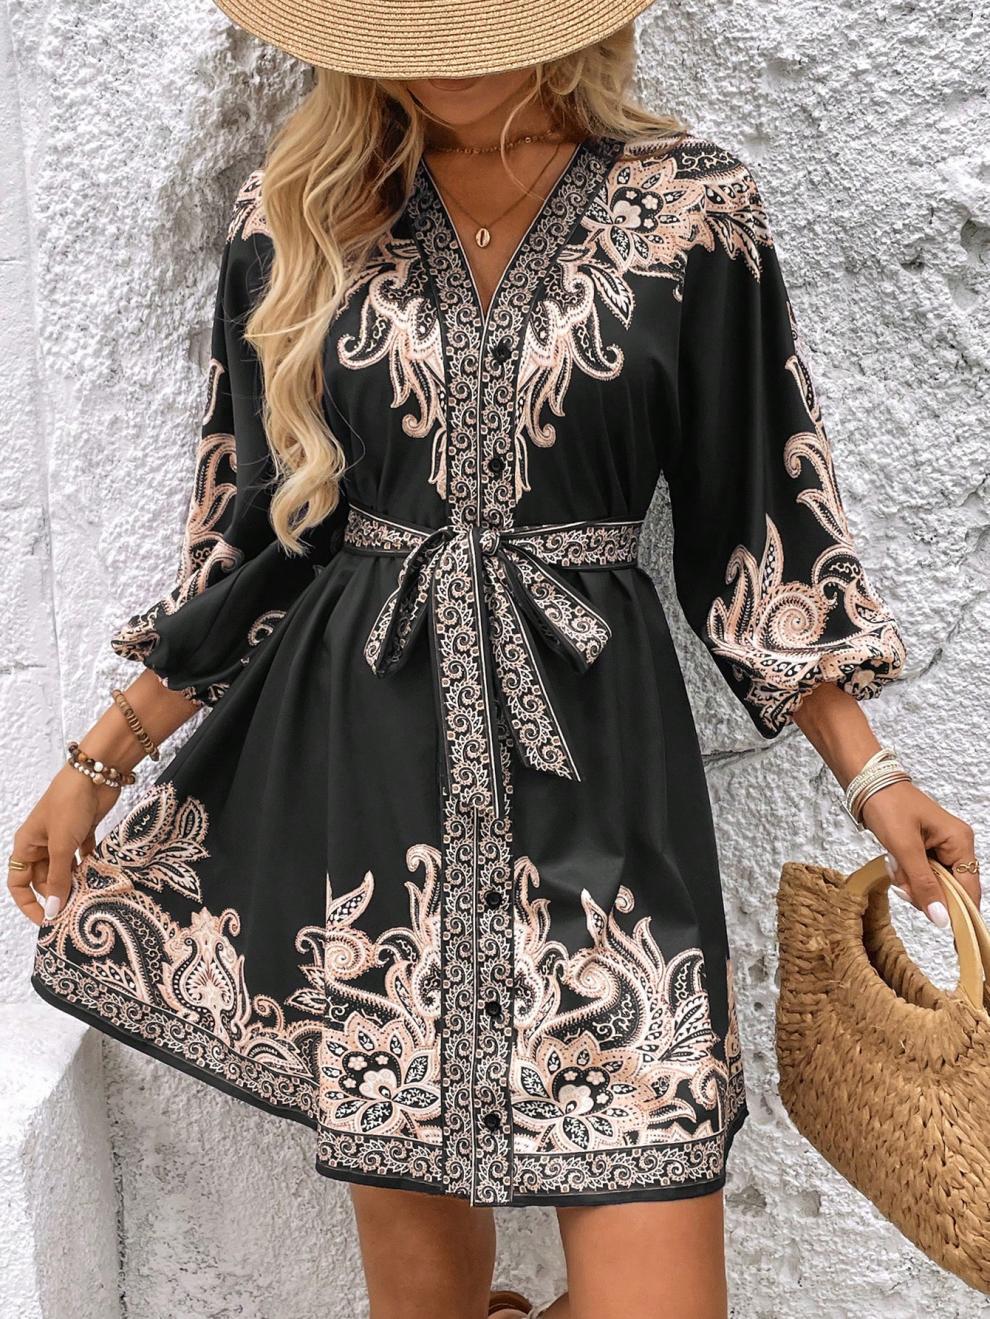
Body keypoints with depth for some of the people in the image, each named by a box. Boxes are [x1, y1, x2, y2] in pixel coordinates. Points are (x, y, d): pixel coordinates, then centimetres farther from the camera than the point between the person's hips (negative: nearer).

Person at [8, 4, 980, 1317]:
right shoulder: (297, 221, 6)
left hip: (590, 763, -1)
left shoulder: (691, 210, 1)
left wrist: (870, 775, 2)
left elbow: (758, 524, 6)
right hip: (364, 755, 2)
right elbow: (257, 532, 10)